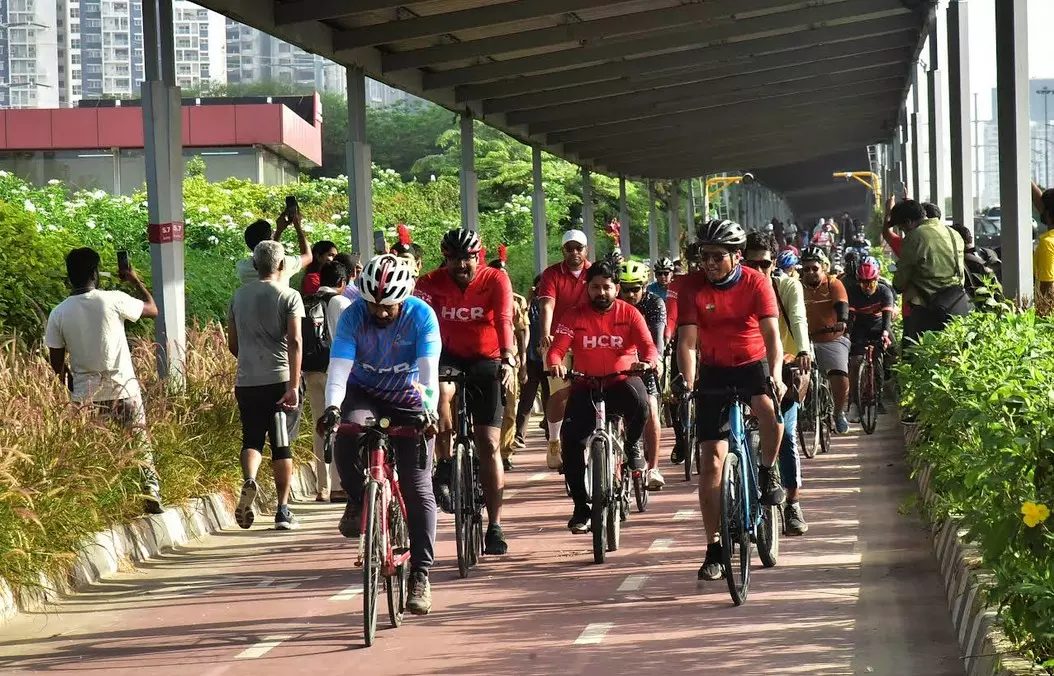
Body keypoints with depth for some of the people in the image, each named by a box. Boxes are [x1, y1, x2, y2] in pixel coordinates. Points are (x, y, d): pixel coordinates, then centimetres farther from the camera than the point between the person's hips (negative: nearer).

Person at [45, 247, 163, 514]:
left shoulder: (58, 314, -4)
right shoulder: (113, 300, -11)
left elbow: (56, 362, 2)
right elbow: (152, 309, 5)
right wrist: (135, 281, 18)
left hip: (86, 396, 1)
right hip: (124, 391, -1)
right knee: (140, 446, 12)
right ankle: (151, 495, 4)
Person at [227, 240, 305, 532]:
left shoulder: (239, 296, 9)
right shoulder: (289, 296, -4)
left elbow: (233, 343, 15)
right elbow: (294, 341, -14)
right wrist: (294, 385, -17)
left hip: (246, 382, 3)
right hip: (280, 380, -2)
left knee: (252, 438, 12)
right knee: (281, 445, 6)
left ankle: (249, 480, -19)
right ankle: (283, 511, 7)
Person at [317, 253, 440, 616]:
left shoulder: (421, 316, -20)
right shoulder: (353, 316, -18)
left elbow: (428, 369, -28)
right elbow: (339, 366, -27)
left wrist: (430, 410, -44)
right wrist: (332, 406, -45)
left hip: (407, 400, -1)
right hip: (364, 395, 1)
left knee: (418, 488, -8)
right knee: (348, 435, -35)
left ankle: (421, 575, -2)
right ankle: (358, 501, -8)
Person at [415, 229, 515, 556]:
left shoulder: (496, 280, -14)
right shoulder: (433, 283, -12)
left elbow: (504, 321, -28)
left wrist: (508, 359, -44)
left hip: (486, 361, 0)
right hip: (449, 356, 0)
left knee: (489, 443, -3)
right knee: (438, 392, -36)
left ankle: (494, 526, 3)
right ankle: (445, 467, -18)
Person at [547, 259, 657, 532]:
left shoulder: (629, 314, -2)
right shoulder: (574, 317, -2)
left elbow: (647, 344, -12)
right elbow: (557, 348, -11)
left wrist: (648, 361, -36)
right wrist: (556, 364, -34)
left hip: (622, 381, -1)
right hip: (586, 385, 1)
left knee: (639, 403, -36)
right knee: (571, 439, -16)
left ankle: (632, 444, -1)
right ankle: (581, 507, -3)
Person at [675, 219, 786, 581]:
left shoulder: (756, 283, -13)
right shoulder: (693, 290, -12)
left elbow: (771, 333, -21)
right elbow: (687, 341, -18)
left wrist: (775, 374, -38)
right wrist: (688, 384, -33)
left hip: (753, 364, -1)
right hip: (714, 371, 1)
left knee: (770, 409, -36)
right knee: (711, 459, -4)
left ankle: (767, 472, -6)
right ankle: (714, 548, 3)